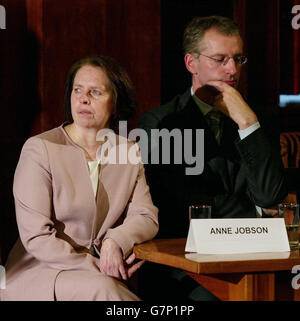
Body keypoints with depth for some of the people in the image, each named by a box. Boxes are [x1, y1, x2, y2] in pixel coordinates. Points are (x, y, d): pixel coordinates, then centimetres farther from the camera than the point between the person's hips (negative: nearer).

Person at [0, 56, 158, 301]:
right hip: (37, 273, -4)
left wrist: (115, 242, -19)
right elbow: (36, 237, -11)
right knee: (101, 288, -32)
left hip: (103, 277, 4)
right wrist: (97, 266, -17)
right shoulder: (39, 149, -6)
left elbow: (147, 217, 3)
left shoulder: (129, 152, 9)